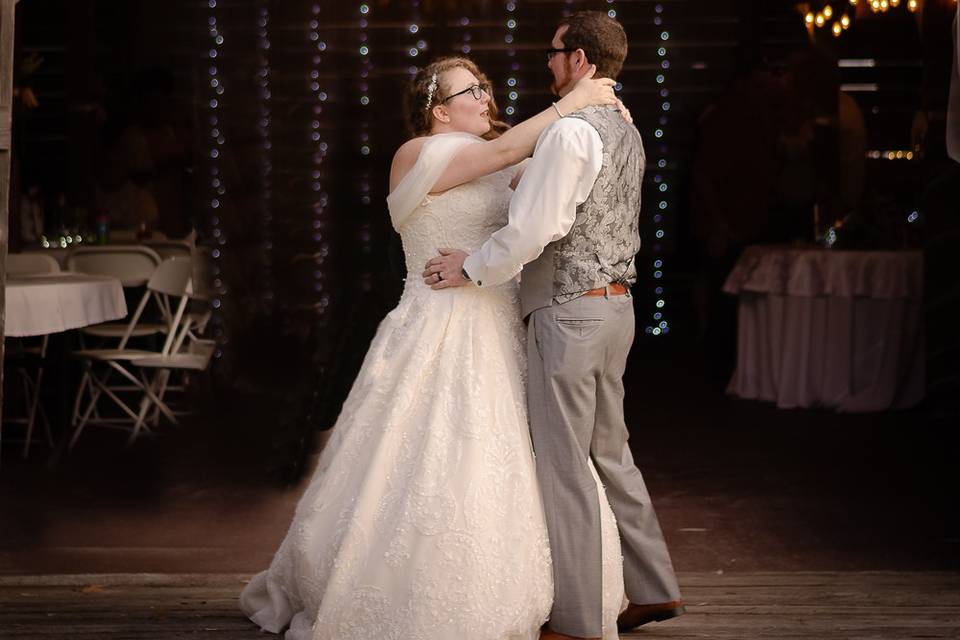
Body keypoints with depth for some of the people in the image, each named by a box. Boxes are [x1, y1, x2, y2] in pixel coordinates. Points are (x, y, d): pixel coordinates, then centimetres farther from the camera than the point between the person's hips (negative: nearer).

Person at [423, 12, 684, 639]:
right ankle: (654, 587, 25)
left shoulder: (570, 131, -17)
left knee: (564, 466, -1)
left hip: (569, 312, -9)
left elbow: (535, 229, -21)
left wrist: (472, 269, -8)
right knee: (609, 452, 19)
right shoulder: (627, 133, 13)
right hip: (616, 305, 10)